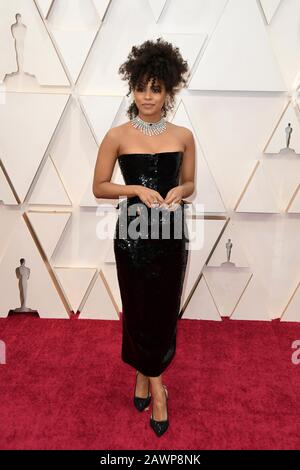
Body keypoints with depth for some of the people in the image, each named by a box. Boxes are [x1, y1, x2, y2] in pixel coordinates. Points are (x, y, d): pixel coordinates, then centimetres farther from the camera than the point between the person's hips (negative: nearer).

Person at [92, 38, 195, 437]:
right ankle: (155, 383, 30)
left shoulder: (183, 136, 2)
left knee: (166, 310, 9)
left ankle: (145, 376, 34)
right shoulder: (117, 135, -4)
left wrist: (179, 190, -11)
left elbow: (190, 183, 12)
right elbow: (99, 188, -1)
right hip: (133, 232, -2)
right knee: (139, 309, 7)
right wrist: (136, 189, -16)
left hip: (171, 231, 2)